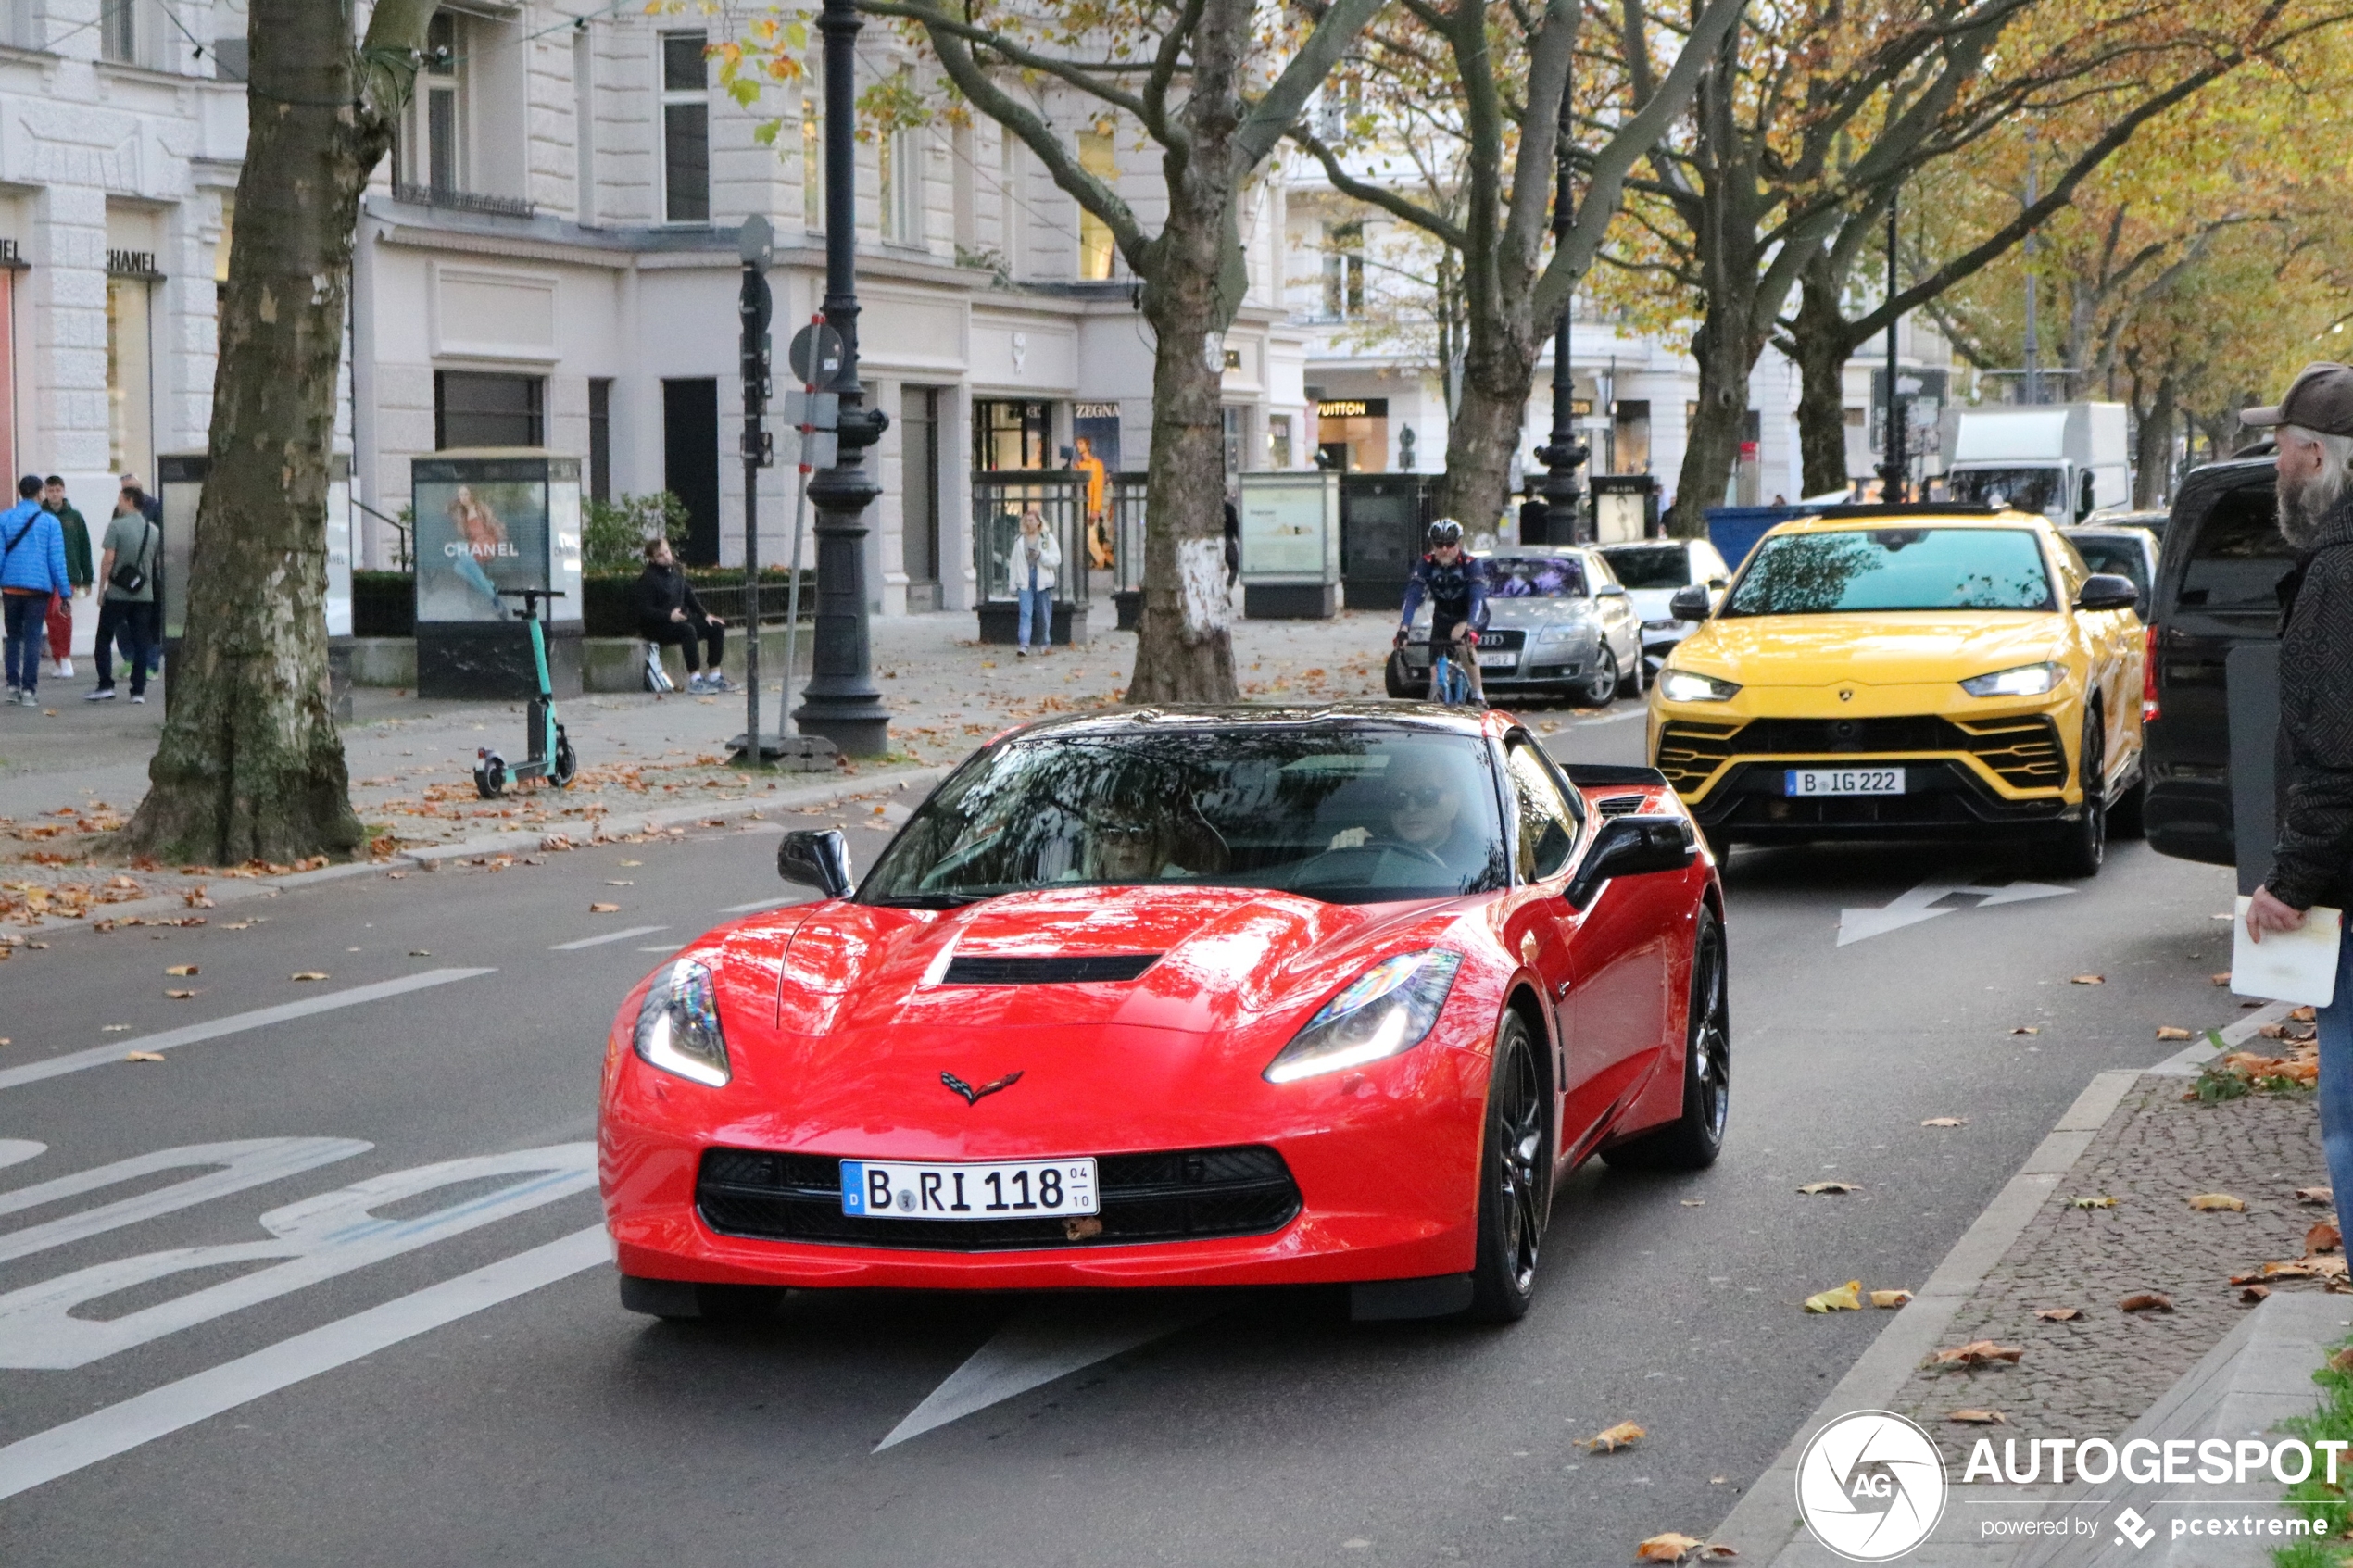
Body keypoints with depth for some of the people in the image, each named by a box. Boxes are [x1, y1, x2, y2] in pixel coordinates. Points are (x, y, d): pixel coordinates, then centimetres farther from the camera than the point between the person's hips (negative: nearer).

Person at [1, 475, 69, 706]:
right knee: (32, 639, 1)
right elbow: (57, 559, -3)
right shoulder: (50, 522, -2)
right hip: (39, 588, -2)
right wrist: (64, 592, 1)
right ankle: (28, 690, -5)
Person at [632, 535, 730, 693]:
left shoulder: (675, 570, 10)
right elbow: (645, 611, -18)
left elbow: (689, 595, 18)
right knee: (688, 630, -36)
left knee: (717, 627, -4)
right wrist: (669, 616, -30)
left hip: (681, 619, 8)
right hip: (656, 627, -8)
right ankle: (694, 679, -34)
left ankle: (715, 677, -4)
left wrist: (705, 615, 7)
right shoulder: (648, 578, -13)